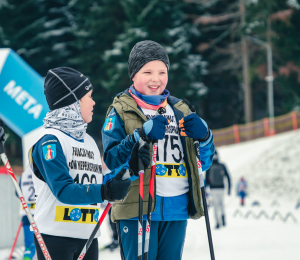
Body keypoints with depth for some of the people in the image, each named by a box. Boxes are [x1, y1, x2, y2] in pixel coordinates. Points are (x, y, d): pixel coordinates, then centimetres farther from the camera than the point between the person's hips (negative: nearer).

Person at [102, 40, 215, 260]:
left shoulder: (180, 111, 16)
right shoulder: (121, 111, 2)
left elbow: (204, 162, 16)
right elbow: (111, 159, -10)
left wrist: (204, 136, -4)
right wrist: (141, 134, -22)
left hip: (177, 209, 5)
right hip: (138, 208, -5)